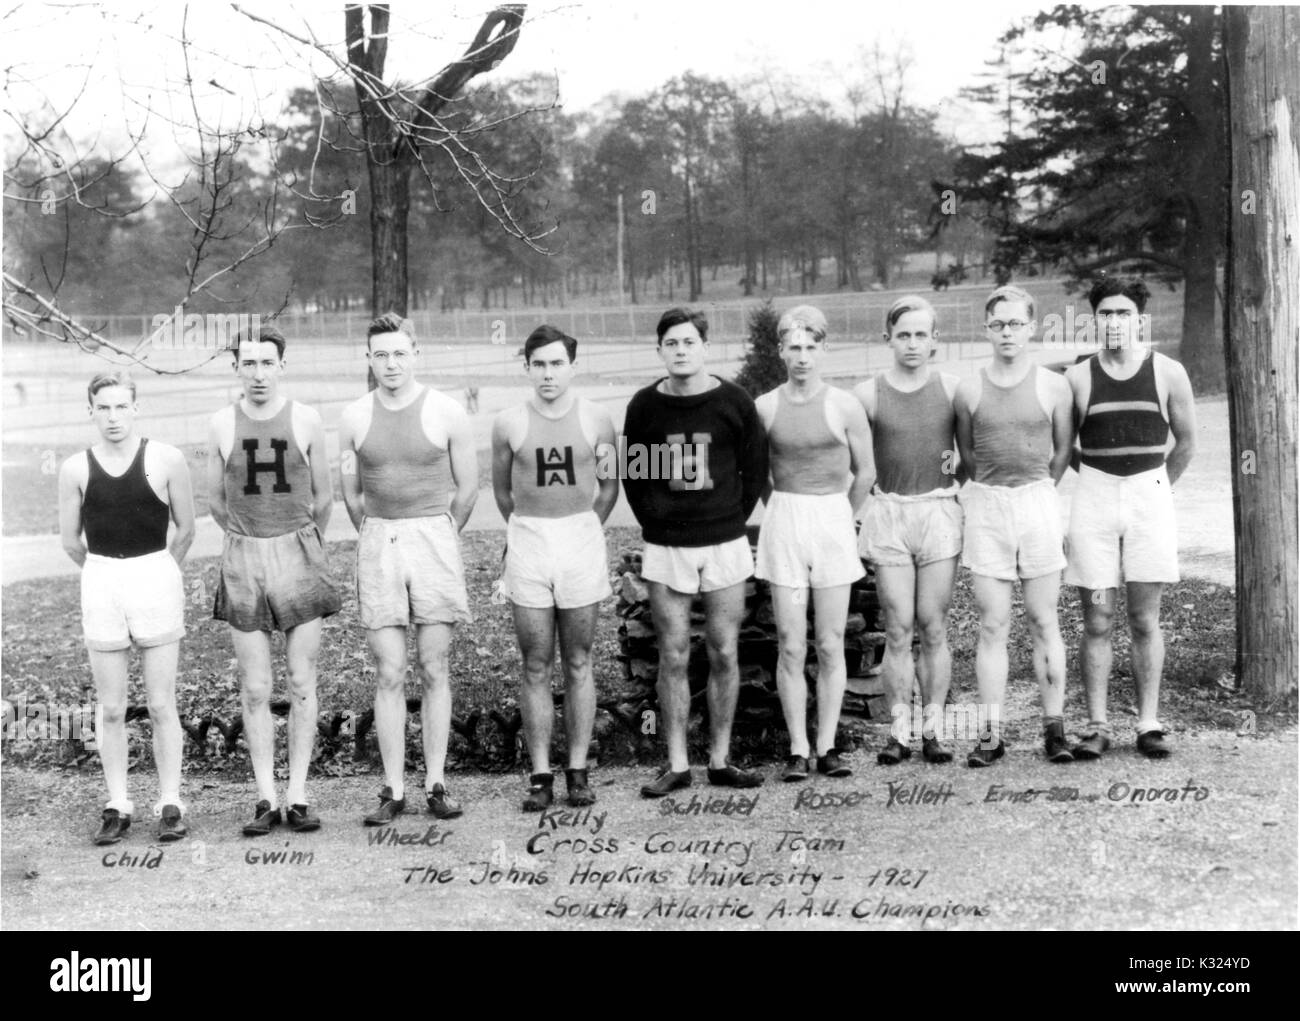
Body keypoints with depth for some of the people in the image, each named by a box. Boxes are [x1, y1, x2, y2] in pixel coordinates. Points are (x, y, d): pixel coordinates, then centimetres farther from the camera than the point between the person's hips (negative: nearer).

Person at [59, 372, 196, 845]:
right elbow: (71, 540, 10)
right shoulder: (75, 469, 1)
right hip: (100, 584, 2)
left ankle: (170, 804, 10)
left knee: (161, 705, 2)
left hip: (156, 579, -2)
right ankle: (117, 806, 16)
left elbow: (186, 530, 5)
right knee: (111, 708, 7)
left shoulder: (166, 460, -4)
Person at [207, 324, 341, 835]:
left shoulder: (305, 420, -2)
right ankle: (265, 799, 8)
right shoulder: (222, 424, 1)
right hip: (243, 560, 1)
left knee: (302, 684, 1)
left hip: (298, 554, -1)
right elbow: (216, 500, 13)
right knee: (254, 689, 1)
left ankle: (298, 797, 7)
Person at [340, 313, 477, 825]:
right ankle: (393, 790, 5)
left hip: (435, 538, -1)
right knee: (389, 675, 1)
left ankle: (435, 784, 10)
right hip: (378, 544, 1)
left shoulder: (446, 413, -3)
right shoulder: (355, 417, 4)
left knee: (434, 671, 3)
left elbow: (467, 488, 6)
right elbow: (352, 492, 13)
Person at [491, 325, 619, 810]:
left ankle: (578, 772, 12)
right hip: (527, 544, 0)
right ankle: (540, 776, 8)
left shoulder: (595, 419, 0)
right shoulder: (508, 424, 0)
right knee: (535, 668, 3)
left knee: (578, 665, 6)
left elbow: (609, 484, 12)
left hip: (582, 541, 0)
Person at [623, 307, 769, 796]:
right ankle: (677, 764, 10)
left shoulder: (734, 401, -1)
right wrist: (655, 522, 3)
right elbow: (633, 473, 10)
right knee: (673, 657, 3)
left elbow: (756, 470, 7)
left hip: (725, 545, 0)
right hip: (665, 550, 0)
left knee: (723, 655, 4)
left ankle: (720, 760, 15)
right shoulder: (644, 405, 1)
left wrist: (732, 519, 3)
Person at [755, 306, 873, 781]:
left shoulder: (844, 406, -2)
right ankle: (798, 750, 6)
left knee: (831, 645, 3)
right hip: (783, 524, 1)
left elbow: (865, 472, 7)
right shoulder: (764, 407, 2)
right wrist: (785, 512, 12)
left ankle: (827, 746, 11)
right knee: (791, 646, 0)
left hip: (834, 521, 0)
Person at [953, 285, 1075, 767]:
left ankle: (1054, 726, 10)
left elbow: (1063, 451, 11)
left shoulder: (1053, 387, 1)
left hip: (1038, 501, 0)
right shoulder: (969, 391, 3)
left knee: (1043, 621, 4)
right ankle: (992, 732, 4)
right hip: (985, 505, 1)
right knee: (992, 624, 1)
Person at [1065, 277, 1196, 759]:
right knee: (1096, 622, 1)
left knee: (1145, 621, 4)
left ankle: (1149, 724, 11)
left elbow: (1186, 442, 12)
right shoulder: (1077, 377, 0)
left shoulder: (1168, 373, 0)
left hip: (1150, 497, 0)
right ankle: (1097, 726, 8)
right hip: (1093, 501, 0)